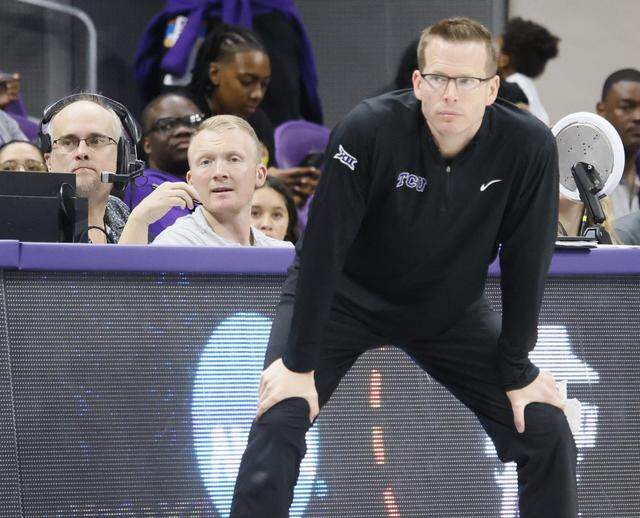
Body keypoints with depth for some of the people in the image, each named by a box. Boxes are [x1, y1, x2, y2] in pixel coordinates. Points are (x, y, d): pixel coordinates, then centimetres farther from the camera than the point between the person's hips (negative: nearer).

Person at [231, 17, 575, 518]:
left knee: (547, 432, -5)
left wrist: (517, 372, -8)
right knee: (280, 421, -22)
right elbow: (324, 246, -26)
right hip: (343, 294, -3)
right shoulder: (370, 129, -29)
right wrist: (300, 363, -24)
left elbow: (525, 263, -13)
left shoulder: (529, 147, -23)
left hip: (449, 308, 3)